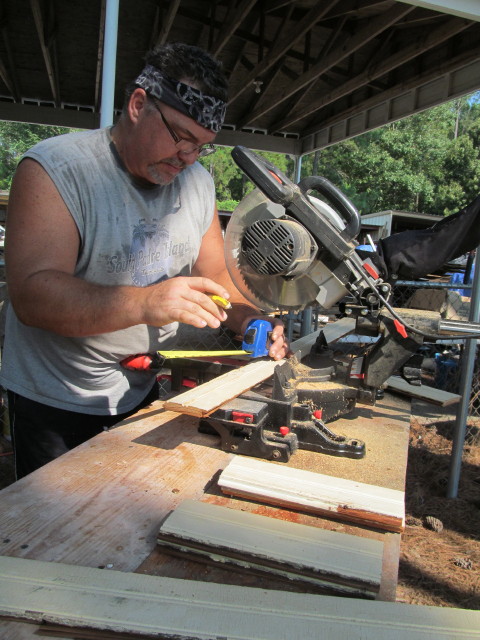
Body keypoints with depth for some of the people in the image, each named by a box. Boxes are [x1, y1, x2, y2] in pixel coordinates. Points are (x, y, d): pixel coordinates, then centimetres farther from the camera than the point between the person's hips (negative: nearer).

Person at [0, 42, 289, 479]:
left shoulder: (198, 183, 1)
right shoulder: (54, 169, -17)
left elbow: (217, 275, 6)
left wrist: (249, 320, -15)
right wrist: (144, 304, -41)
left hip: (145, 394, 5)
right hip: (54, 403, -4)